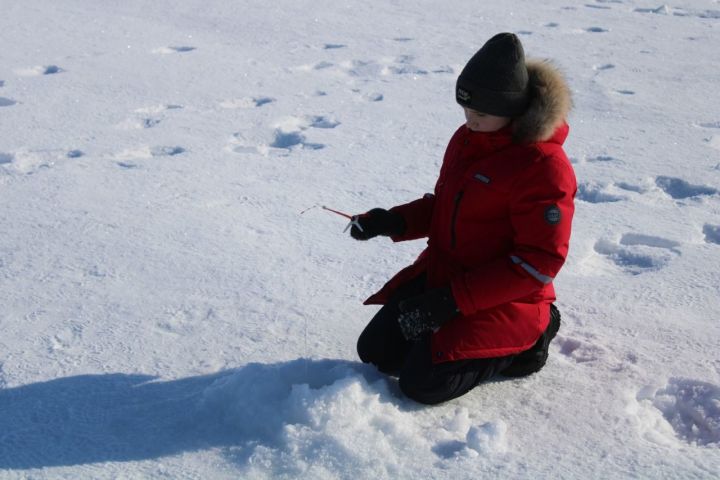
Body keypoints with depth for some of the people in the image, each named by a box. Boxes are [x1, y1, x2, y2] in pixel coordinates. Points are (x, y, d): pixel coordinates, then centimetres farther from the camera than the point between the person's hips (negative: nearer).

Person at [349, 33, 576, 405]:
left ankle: (525, 340, 6)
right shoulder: (466, 139, 2)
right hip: (441, 274, 8)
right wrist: (392, 222, -5)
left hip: (504, 299, -8)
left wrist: (454, 299, -25)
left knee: (423, 382, -14)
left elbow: (540, 261, -23)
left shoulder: (544, 165, -23)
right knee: (376, 351, 5)